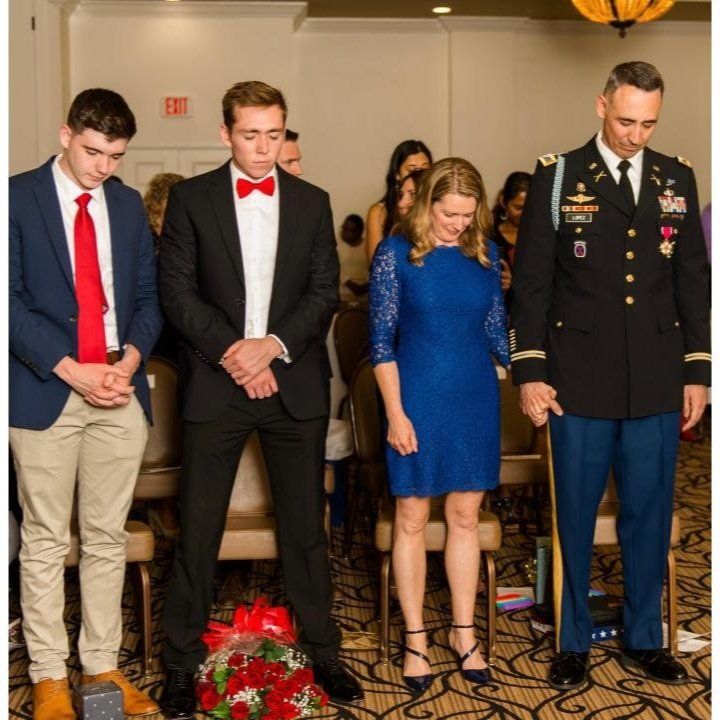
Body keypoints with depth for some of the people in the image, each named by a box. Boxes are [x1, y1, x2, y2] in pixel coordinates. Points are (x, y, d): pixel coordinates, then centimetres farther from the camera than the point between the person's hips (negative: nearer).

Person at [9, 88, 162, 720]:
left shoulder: (128, 205, 12)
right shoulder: (19, 197, -2)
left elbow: (147, 295, 13)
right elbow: (10, 299, -7)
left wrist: (131, 358, -6)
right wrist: (72, 370, -15)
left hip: (120, 389, 4)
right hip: (45, 391, -4)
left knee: (108, 537, 9)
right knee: (46, 541, 4)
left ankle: (103, 665, 19)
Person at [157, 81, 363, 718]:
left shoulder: (312, 202, 9)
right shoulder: (191, 199, 4)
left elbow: (325, 293, 3)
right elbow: (178, 291, -2)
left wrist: (274, 345, -12)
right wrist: (232, 351, -13)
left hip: (296, 384, 2)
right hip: (216, 383, -1)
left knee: (306, 527, 9)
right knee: (198, 529, 3)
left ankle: (322, 651, 22)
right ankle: (181, 661, 17)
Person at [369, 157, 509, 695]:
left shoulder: (486, 254, 4)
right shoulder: (396, 253, -6)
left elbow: (497, 328, 11)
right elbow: (382, 338, -7)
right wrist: (396, 413, -12)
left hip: (476, 400, 3)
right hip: (418, 400, -3)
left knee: (466, 516, 10)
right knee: (412, 518, 5)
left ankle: (464, 631, 23)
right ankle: (416, 638, 18)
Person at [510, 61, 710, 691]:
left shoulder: (677, 178, 8)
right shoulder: (559, 178, 0)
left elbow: (693, 280, 10)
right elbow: (531, 282, -2)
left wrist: (698, 370, 7)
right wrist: (530, 372, -6)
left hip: (657, 383, 3)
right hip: (581, 380, -2)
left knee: (649, 514, 10)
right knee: (576, 515, 7)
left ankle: (643, 639, 27)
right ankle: (573, 641, 23)